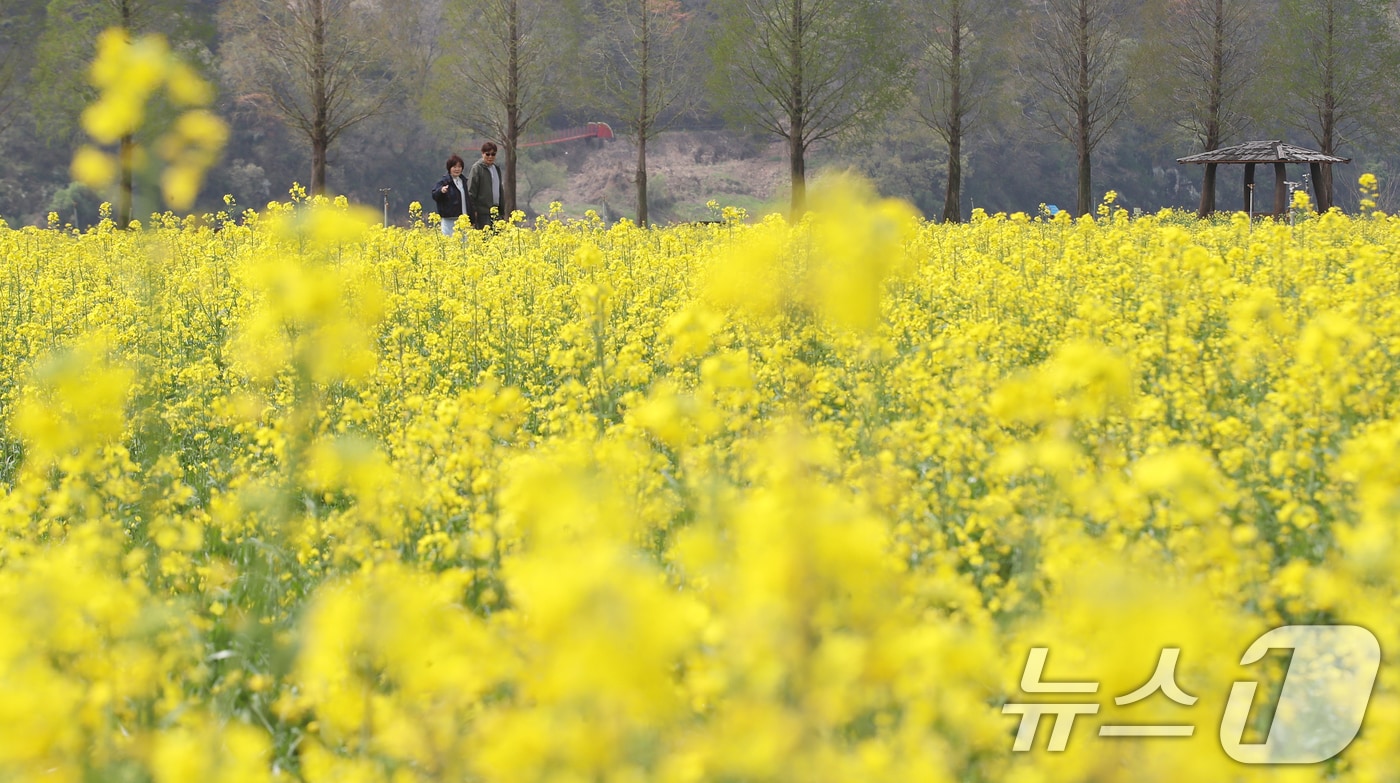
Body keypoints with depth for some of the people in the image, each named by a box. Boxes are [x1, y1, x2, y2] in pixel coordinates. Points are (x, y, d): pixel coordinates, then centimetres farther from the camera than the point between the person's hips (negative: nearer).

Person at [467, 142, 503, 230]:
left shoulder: (497, 169, 18)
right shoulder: (477, 168, -4)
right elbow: (471, 191, -8)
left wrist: (502, 210, 21)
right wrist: (473, 210, -14)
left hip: (495, 211, 7)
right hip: (483, 211, -7)